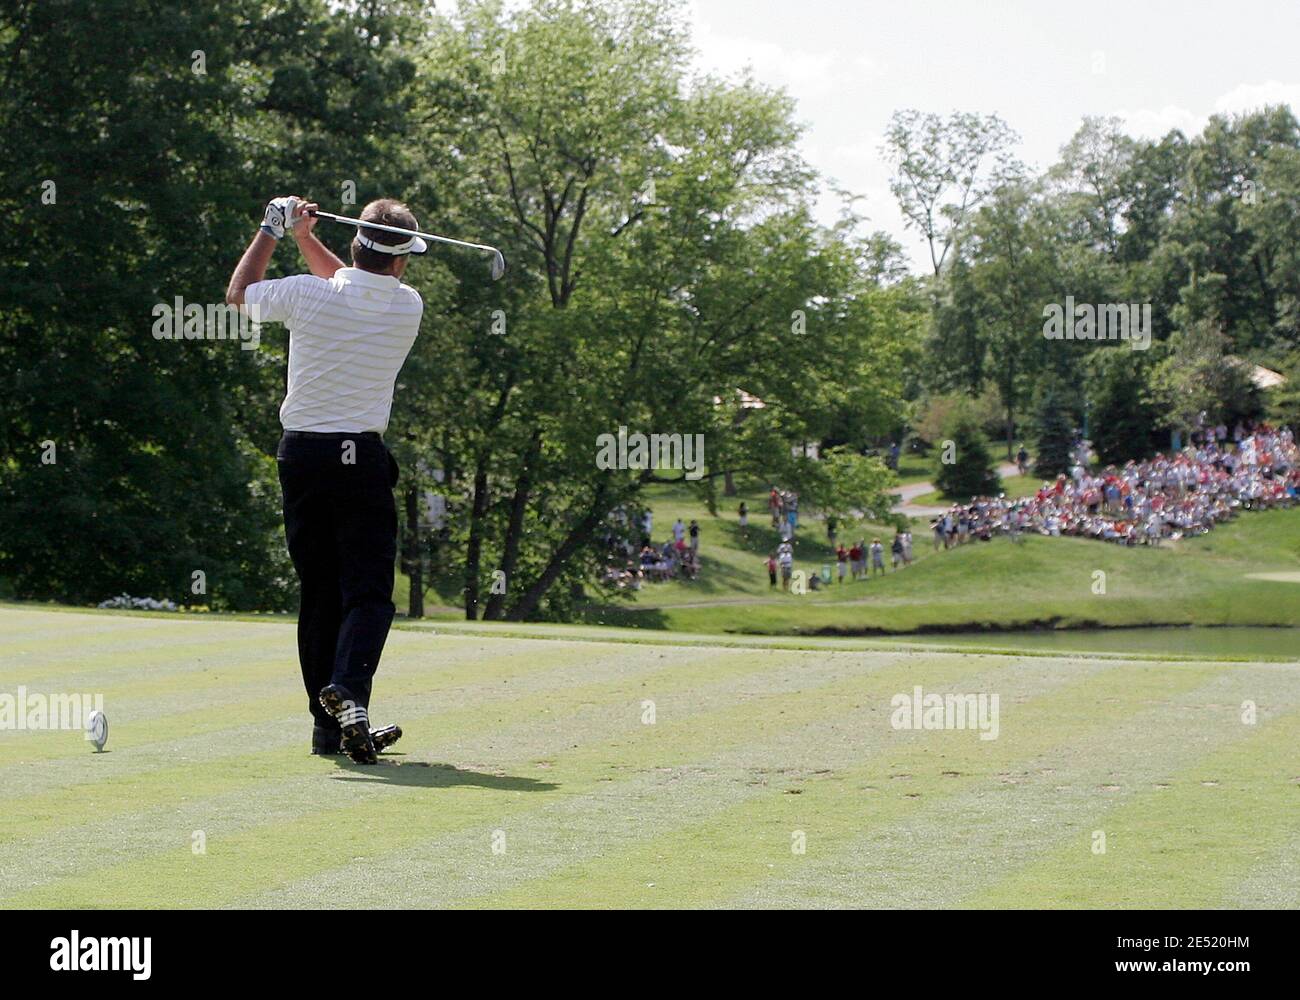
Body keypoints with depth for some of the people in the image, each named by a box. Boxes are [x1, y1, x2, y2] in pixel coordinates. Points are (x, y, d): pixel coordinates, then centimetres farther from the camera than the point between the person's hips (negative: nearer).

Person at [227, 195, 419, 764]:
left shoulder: (306, 294, -6)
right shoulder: (407, 307, -1)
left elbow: (238, 292, 15)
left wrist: (272, 230, 24)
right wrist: (306, 239, 21)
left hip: (302, 455, 2)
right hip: (362, 460, -2)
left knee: (318, 593, 9)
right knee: (368, 589, -4)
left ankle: (328, 725, 9)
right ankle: (349, 691, -30)